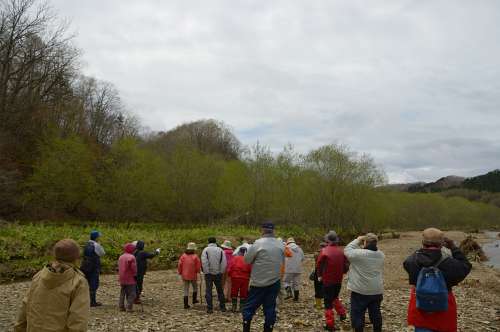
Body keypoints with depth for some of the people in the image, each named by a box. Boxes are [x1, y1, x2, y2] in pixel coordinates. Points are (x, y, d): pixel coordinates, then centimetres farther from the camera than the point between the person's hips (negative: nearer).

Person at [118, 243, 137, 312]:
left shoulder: (121, 257, 11)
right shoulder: (131, 257, -13)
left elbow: (119, 268, 15)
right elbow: (133, 268, -14)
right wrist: (135, 275, -1)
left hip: (122, 279, 7)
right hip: (130, 279, -7)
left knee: (122, 293, 15)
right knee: (131, 294, -2)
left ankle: (121, 306, 17)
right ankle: (129, 307, -6)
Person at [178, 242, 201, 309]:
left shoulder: (183, 256, -3)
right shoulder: (195, 256, -12)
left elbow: (179, 265, -4)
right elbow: (198, 266, -12)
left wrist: (180, 273, 10)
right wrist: (197, 271, 9)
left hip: (185, 276, 3)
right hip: (193, 276, -3)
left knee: (186, 290, 8)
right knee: (195, 287, 23)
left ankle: (186, 304, 6)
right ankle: (194, 300, 30)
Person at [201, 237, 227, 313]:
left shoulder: (206, 250, -4)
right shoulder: (220, 250, 2)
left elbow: (204, 262, -12)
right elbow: (224, 263, -2)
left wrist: (206, 272, -7)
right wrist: (221, 272, 5)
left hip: (209, 273, -2)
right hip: (218, 273, 2)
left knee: (208, 291, 3)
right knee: (220, 290, 13)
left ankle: (210, 308, 0)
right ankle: (222, 307, 17)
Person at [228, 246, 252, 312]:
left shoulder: (235, 258, -6)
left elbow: (230, 268, -8)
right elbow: (251, 270, -3)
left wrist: (229, 275, 9)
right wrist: (248, 276, 14)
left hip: (235, 278, -1)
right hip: (245, 279, 1)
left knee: (234, 293, 10)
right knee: (243, 293, 11)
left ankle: (234, 307, 10)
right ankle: (242, 307, 12)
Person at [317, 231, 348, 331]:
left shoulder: (324, 251, -16)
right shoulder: (341, 252, -3)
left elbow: (319, 265, -11)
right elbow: (345, 267, 2)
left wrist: (320, 276, 5)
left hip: (327, 281, -4)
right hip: (338, 281, 5)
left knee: (328, 302, 5)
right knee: (335, 297, 29)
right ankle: (342, 314, 25)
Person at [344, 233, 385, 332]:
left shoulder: (359, 254, -20)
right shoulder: (381, 255, 1)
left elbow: (347, 250, -6)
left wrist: (357, 241, 1)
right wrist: (363, 247, 8)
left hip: (360, 291, -6)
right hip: (377, 291, 6)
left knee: (358, 314, 5)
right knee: (376, 313, 17)